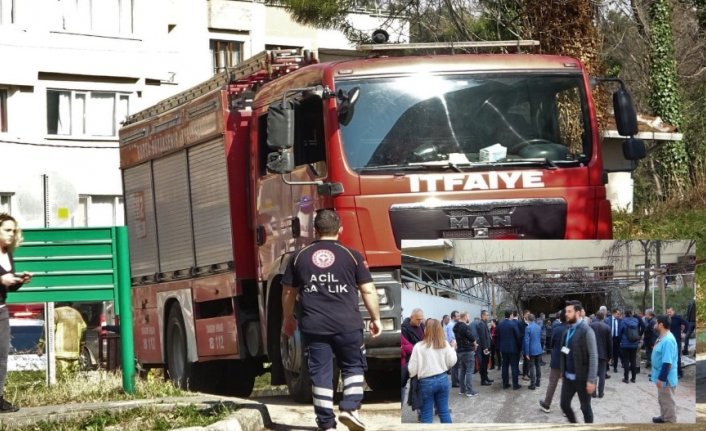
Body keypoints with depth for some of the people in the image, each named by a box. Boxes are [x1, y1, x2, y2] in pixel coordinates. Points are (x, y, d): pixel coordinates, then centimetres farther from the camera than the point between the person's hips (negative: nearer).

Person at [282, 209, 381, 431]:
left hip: (313, 326, 1)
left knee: (320, 373, 5)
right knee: (353, 367, 15)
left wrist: (288, 319, 28)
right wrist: (376, 318, 12)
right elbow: (368, 291, 1)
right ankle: (349, 408, -4)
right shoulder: (352, 256, 0)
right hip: (347, 324, -1)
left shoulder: (299, 257, 7)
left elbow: (288, 292, 13)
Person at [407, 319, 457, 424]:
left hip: (426, 382, -3)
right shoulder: (445, 344, -2)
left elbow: (412, 369, -9)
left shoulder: (419, 346, -11)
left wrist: (411, 374, 14)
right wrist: (452, 349, 19)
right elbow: (451, 362, 2)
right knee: (444, 411, 11)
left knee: (426, 415, 4)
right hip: (442, 379, 3)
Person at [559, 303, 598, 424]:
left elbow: (593, 356, -16)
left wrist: (591, 380, -19)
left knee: (585, 407, 4)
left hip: (582, 377, -7)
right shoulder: (567, 330, 8)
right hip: (568, 377, 7)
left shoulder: (586, 331, -14)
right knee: (564, 404, 11)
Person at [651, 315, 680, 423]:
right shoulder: (663, 338, 6)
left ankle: (670, 422, 11)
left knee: (668, 401, 2)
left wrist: (661, 378, -25)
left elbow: (667, 362, -28)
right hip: (661, 376, 10)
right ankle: (664, 417, 37)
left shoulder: (668, 340, -27)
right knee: (662, 399, 23)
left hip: (666, 378, -10)